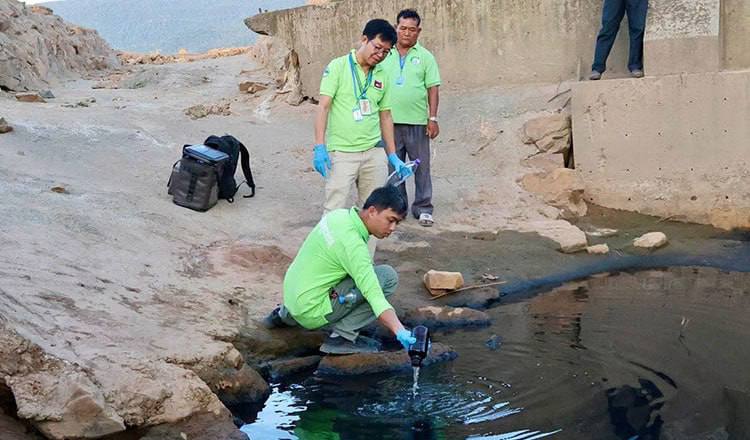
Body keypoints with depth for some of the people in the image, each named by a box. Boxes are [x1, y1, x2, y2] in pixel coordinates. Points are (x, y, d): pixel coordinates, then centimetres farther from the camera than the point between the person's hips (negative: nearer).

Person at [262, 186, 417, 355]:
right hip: (312, 312, -9)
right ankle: (343, 336, -7)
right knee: (388, 276, -13)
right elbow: (374, 295, -32)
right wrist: (401, 333, -39)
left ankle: (285, 315, 30)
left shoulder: (339, 214, 1)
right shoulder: (352, 244, -24)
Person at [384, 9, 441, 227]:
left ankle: (423, 208, 12)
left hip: (417, 122, -2)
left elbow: (433, 89, 0)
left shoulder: (425, 57, 2)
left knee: (421, 167, 3)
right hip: (390, 121, 2)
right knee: (393, 166, 9)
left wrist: (433, 118, -7)